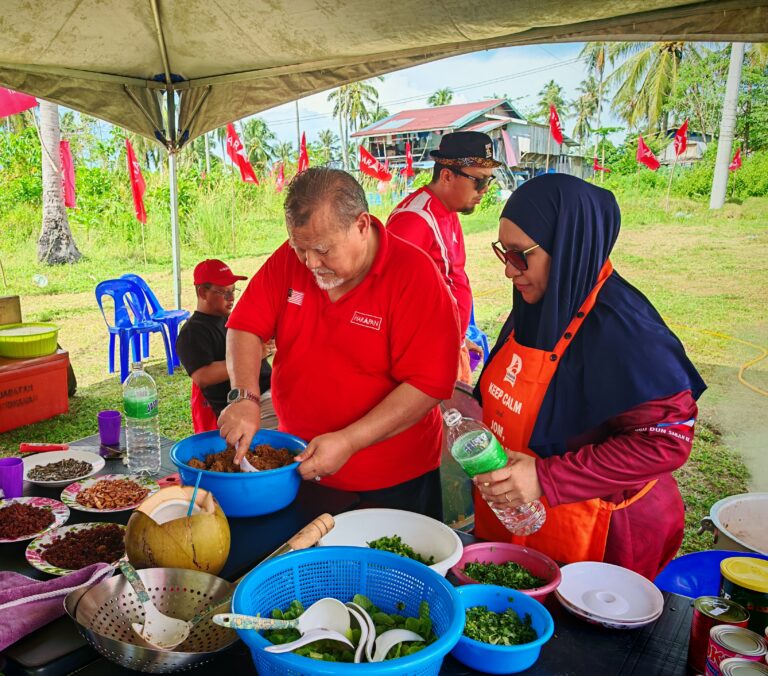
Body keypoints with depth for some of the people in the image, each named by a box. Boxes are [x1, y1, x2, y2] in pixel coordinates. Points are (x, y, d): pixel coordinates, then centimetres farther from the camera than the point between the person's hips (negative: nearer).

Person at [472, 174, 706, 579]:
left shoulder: (622, 330, -24)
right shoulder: (536, 305, 0)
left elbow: (667, 441, -25)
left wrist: (547, 478, -28)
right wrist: (476, 416, -3)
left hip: (597, 535, -7)